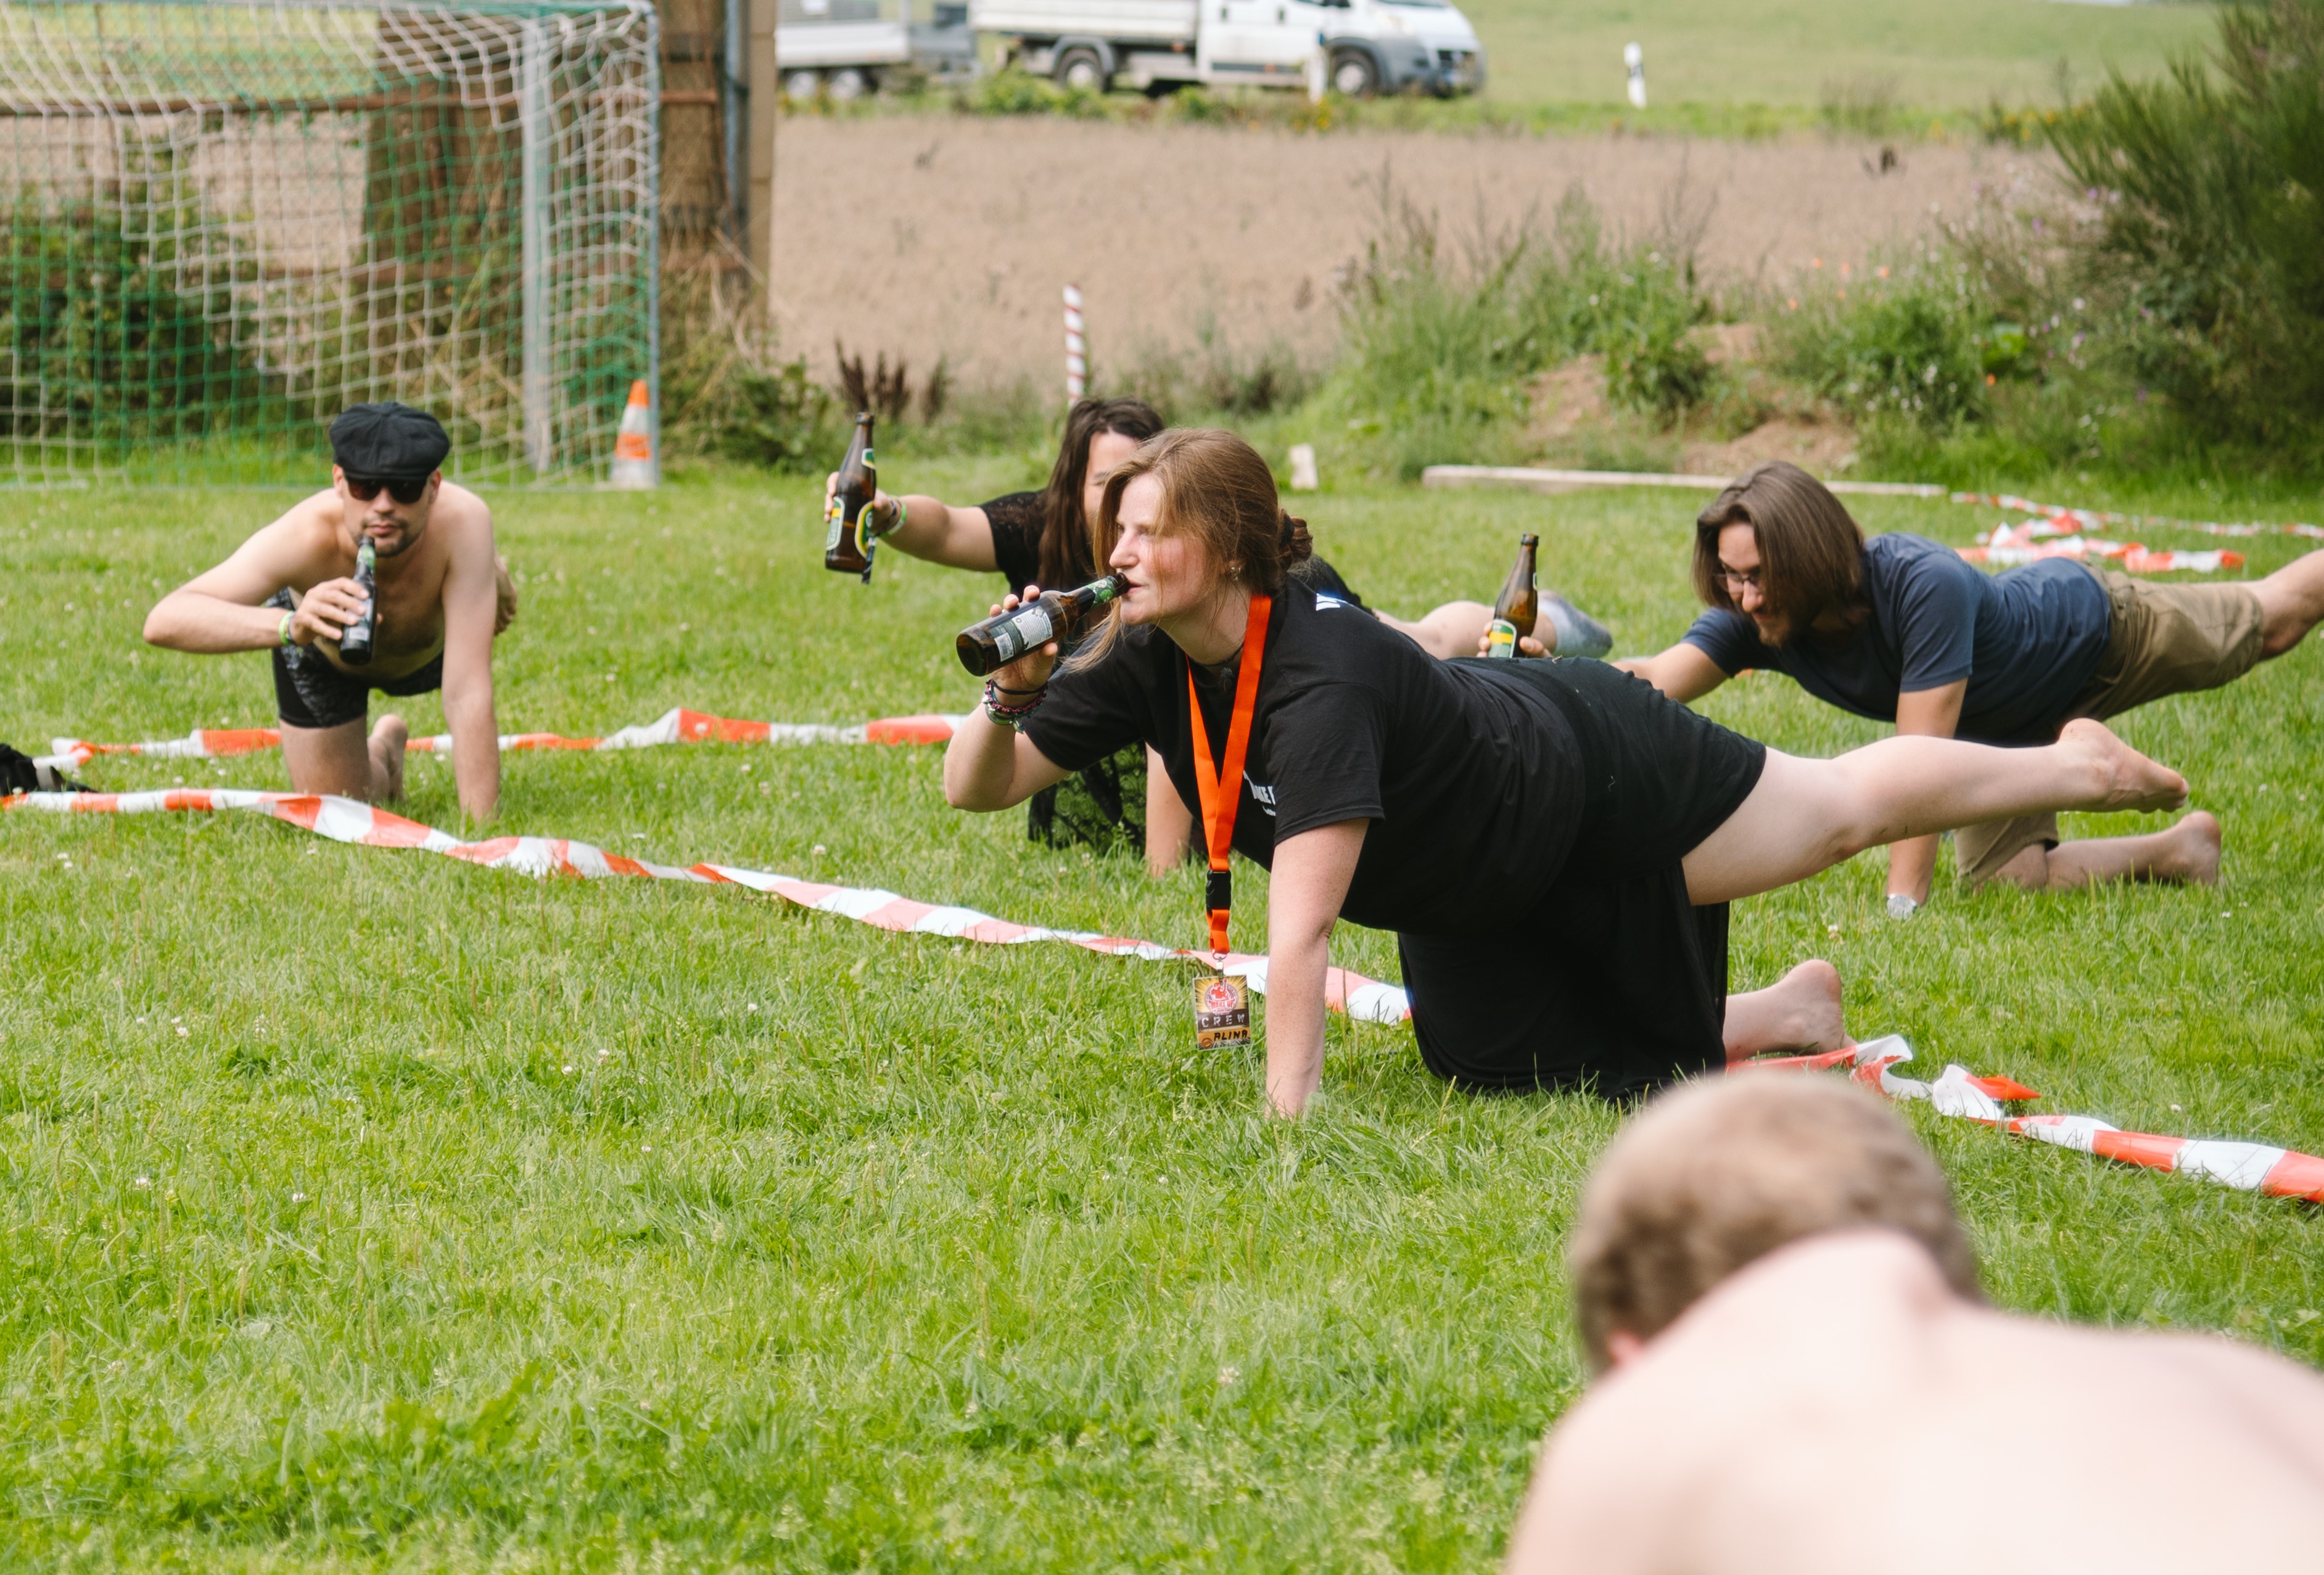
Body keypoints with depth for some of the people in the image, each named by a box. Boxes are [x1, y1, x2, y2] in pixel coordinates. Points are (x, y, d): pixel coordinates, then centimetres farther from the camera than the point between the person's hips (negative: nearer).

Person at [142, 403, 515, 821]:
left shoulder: (463, 521, -48)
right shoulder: (307, 536, -48)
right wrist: (290, 624, -74)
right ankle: (384, 750, 38)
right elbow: (163, 622, -58)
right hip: (322, 656, -2)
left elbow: (467, 694, -48)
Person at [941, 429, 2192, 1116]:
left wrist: (1289, 1115, -48)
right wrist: (1007, 697, -35)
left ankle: (2073, 767, 41)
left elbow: (1300, 932, -47)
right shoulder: (1144, 663, -20)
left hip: (1592, 775, -7)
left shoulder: (1323, 682, -43)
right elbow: (974, 788, -14)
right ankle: (1786, 1012, 38)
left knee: (1840, 808, 13)